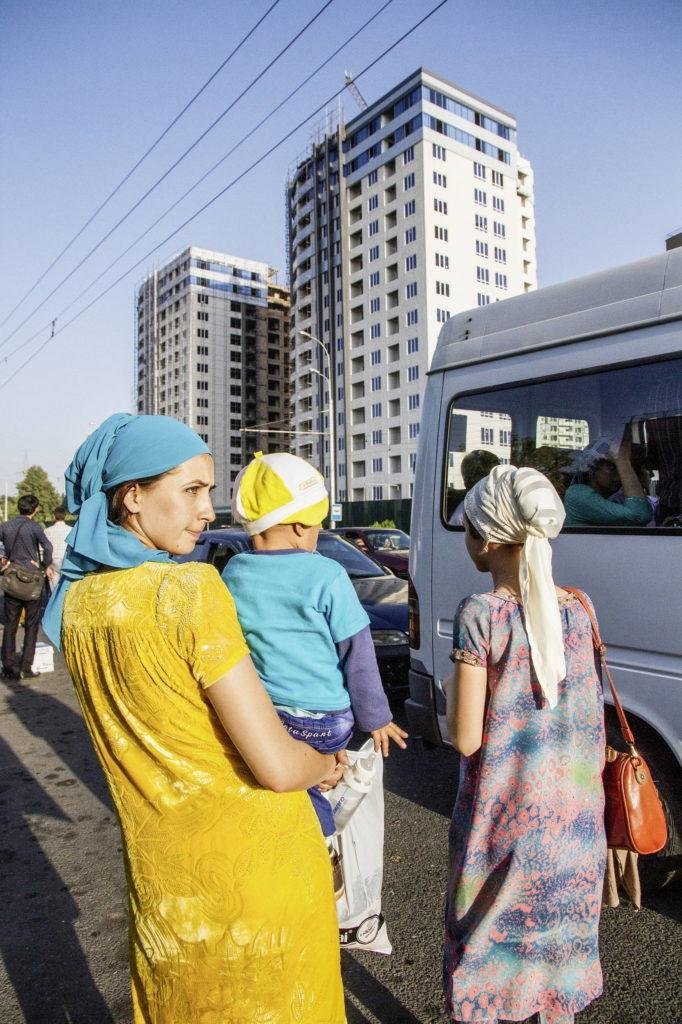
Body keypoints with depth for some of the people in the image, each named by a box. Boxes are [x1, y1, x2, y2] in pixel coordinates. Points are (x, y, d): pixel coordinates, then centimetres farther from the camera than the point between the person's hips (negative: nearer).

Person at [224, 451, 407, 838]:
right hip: (325, 721, -3)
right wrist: (376, 717, 3)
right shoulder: (326, 575, -17)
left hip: (261, 716, 3)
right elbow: (357, 655, -10)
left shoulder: (234, 573, -4)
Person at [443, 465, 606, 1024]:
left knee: (488, 944, 16)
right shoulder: (575, 608, -4)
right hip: (571, 822, 5)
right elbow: (592, 728, 5)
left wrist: (451, 688, -1)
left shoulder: (481, 613, -20)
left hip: (504, 818, -5)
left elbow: (466, 739, -18)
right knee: (557, 935, 24)